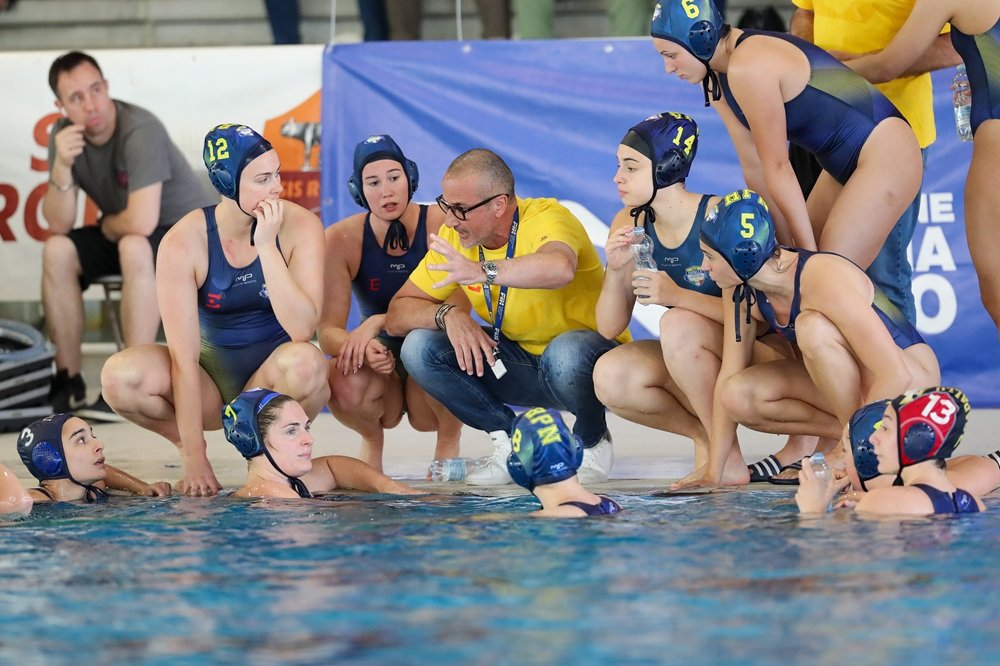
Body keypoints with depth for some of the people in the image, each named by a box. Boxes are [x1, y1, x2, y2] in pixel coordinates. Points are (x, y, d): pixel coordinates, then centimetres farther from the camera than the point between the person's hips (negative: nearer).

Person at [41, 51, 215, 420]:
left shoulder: (140, 130, -28)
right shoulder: (65, 135, -7)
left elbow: (141, 223, -34)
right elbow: (59, 224, -11)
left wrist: (108, 225, -12)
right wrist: (62, 167, -26)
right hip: (121, 234, 7)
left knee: (135, 247, -36)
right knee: (57, 251, -16)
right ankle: (68, 381, -5)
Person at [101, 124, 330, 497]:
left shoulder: (299, 226, -14)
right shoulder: (184, 243, -17)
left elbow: (302, 330, -25)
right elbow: (184, 358, -19)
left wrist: (266, 247, -29)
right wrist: (193, 456, -23)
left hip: (273, 378, 0)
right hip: (212, 379, 0)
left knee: (305, 362, -36)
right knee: (120, 376, -28)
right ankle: (187, 442, 2)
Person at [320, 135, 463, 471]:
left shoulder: (443, 224, -14)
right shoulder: (342, 239, -10)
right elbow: (327, 331, -15)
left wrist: (380, 321, -33)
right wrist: (362, 346, -38)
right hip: (381, 366, 1)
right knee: (343, 384, -32)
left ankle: (449, 440, -4)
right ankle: (372, 440, 7)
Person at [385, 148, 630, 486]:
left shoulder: (546, 218, -24)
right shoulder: (454, 238, -5)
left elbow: (559, 268, -49)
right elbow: (397, 316, -6)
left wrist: (481, 271, -48)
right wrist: (448, 314, -25)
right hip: (519, 363, 5)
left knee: (565, 353, -40)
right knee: (420, 348, -14)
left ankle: (593, 439, -6)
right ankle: (510, 440, 2)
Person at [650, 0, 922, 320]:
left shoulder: (748, 68, -26)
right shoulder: (716, 79, 4)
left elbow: (778, 168, -21)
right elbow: (755, 166, 4)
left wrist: (808, 255, -16)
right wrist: (788, 247, 2)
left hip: (884, 155, -10)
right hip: (846, 163, 10)